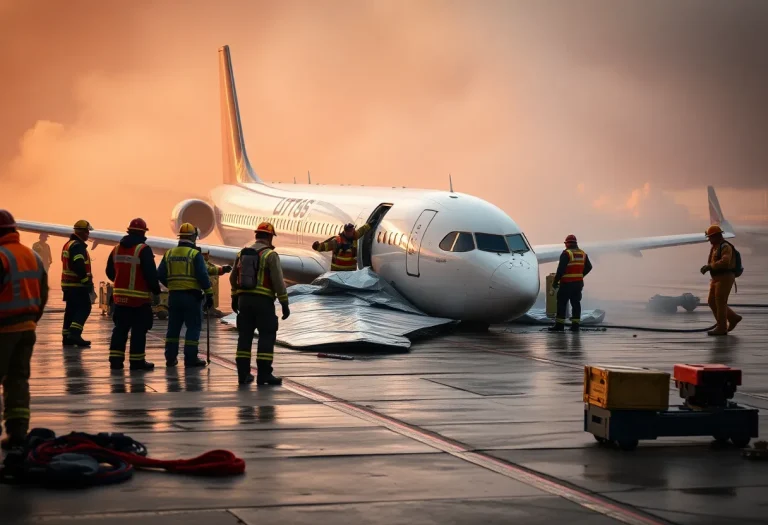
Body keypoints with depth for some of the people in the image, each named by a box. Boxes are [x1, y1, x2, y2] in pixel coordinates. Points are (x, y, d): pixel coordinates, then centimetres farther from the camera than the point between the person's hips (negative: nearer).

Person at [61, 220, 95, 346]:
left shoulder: (68, 244, 18)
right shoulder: (77, 246, -15)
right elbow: (79, 266, -26)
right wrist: (87, 281, -21)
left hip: (68, 284, 10)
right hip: (77, 285, -10)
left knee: (71, 309, 12)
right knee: (84, 308, -10)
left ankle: (67, 336, 13)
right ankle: (74, 333, -20)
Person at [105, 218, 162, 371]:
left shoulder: (117, 249, 8)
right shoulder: (143, 250, -13)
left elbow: (110, 272, 15)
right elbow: (151, 273, -17)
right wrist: (156, 291, -7)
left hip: (120, 296, 6)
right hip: (139, 298, -6)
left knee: (120, 328, 12)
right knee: (139, 329, 0)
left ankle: (115, 359, 10)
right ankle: (137, 361, 0)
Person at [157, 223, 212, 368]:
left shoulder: (169, 254, 7)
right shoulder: (195, 254, -9)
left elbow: (160, 274, 7)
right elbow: (203, 276, -15)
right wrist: (209, 294, -9)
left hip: (174, 295, 5)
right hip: (191, 296, -5)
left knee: (173, 327, 13)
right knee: (193, 327, 1)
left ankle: (170, 358, 14)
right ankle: (190, 359, -2)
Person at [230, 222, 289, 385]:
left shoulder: (242, 253, 12)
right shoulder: (270, 254, -7)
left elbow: (233, 278, 21)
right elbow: (278, 281, -13)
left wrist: (234, 298, 32)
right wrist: (284, 304, -9)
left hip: (244, 300, 6)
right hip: (263, 301, -6)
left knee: (245, 335, 10)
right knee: (267, 336, -3)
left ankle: (243, 373, 9)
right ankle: (263, 374, -8)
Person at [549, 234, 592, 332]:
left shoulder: (566, 253, -12)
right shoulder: (582, 254, 10)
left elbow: (561, 269, -17)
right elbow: (588, 267, 18)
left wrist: (555, 282, -11)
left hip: (567, 283, -6)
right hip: (579, 283, 6)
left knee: (562, 303, -1)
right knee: (576, 303, 9)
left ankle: (559, 324, -2)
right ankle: (575, 325, 7)